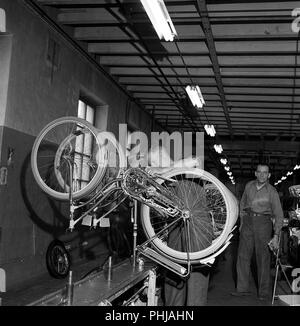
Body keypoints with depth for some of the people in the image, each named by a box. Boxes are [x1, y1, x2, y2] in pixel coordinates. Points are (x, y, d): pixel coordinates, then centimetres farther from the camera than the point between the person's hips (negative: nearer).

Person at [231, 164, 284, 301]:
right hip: (248, 221, 4)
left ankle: (264, 292, 10)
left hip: (263, 223, -4)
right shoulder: (249, 186, 5)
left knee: (263, 258, -1)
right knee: (242, 255, 4)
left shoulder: (272, 192, -6)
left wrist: (276, 236, -15)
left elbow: (279, 215, -8)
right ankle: (242, 288, 13)